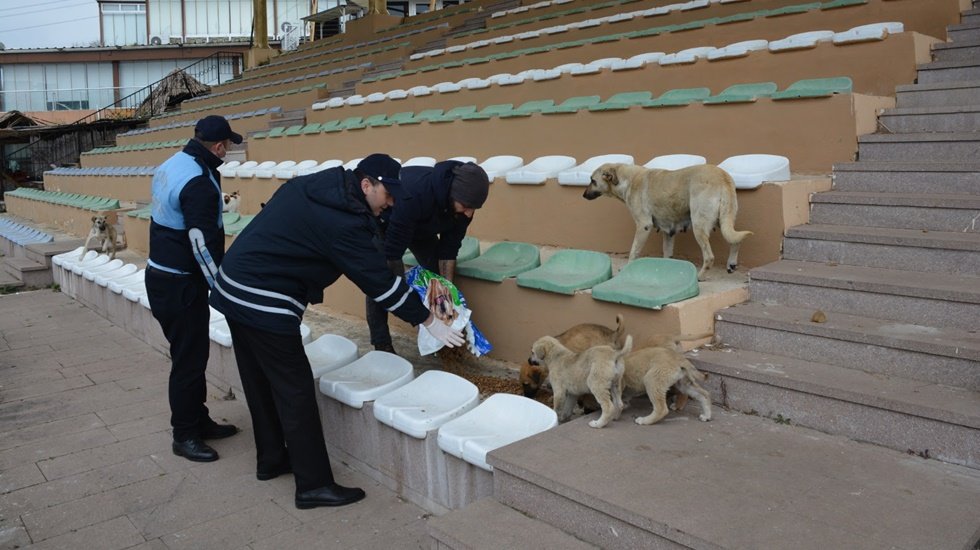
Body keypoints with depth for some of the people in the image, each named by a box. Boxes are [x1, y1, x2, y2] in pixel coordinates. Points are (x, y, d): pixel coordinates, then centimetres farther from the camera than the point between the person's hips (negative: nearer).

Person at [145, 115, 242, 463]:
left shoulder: (171, 165, 7)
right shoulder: (200, 184, -23)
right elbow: (203, 244, -24)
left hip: (160, 274, 10)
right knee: (189, 359, 1)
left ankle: (200, 422, 30)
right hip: (181, 286, -10)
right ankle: (184, 436, 13)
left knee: (192, 353, 18)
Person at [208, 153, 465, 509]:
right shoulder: (343, 222, -19)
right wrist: (430, 322, -7)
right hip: (265, 305, -10)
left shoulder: (310, 186, 8)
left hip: (232, 289, 10)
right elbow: (380, 281, -16)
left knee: (261, 383, 19)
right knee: (295, 391, -3)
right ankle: (313, 485, 5)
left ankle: (271, 460, 34)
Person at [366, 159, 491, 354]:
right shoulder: (414, 195, -46)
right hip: (382, 221, -6)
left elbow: (448, 248, -16)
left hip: (419, 226, 6)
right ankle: (382, 346, -9)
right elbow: (392, 254, -41)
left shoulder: (462, 201, -26)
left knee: (437, 273, -5)